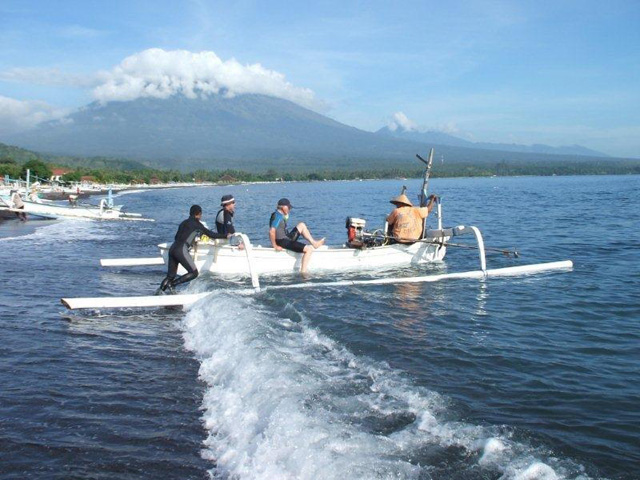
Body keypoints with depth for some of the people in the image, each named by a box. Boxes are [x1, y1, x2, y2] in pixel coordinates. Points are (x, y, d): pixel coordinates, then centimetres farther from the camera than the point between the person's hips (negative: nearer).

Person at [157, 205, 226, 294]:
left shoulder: (184, 223, 22)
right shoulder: (196, 224, 2)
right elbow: (211, 234, 3)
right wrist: (225, 236, 13)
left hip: (172, 249, 8)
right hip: (181, 250, -8)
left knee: (171, 275, 11)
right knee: (194, 273, -1)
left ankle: (161, 289, -9)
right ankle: (172, 284, -9)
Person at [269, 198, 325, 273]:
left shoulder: (280, 215, 12)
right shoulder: (278, 216, -19)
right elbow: (272, 231, -29)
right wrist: (275, 246, -24)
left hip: (287, 239, 11)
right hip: (283, 242, -11)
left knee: (301, 225, 22)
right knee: (309, 249, -19)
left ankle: (314, 243, 20)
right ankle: (303, 272, -22)